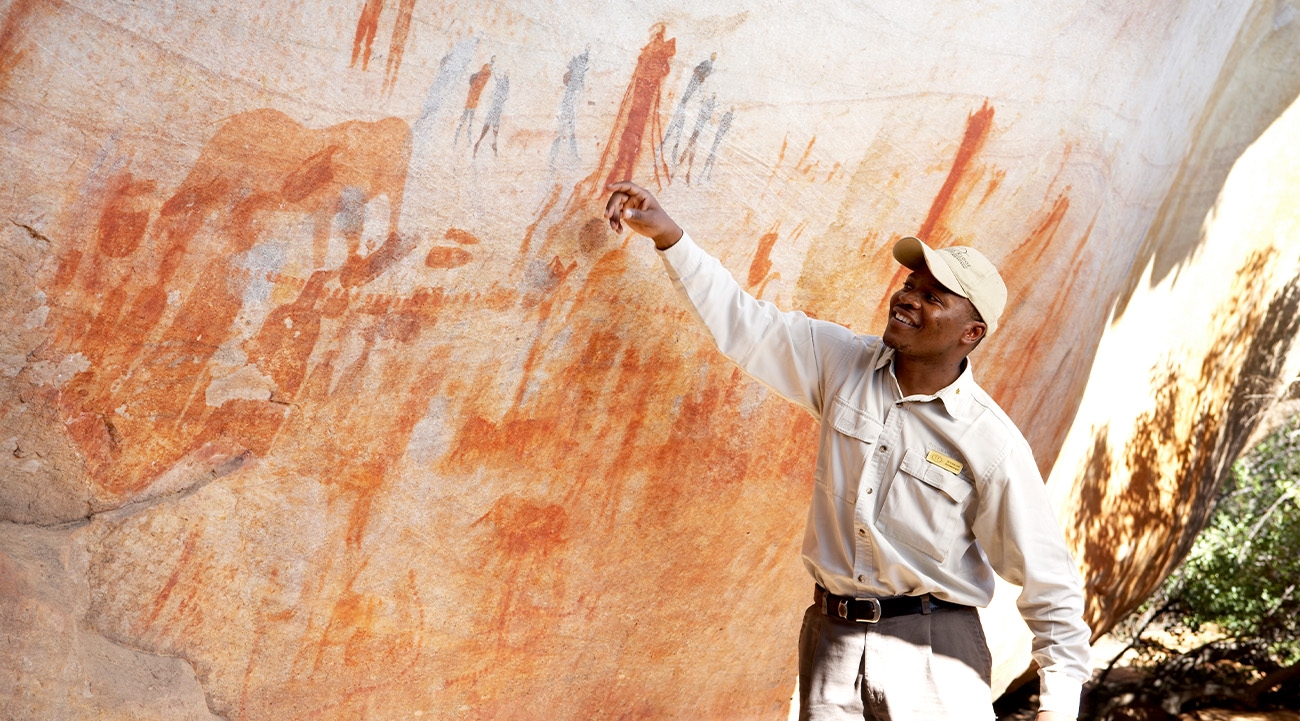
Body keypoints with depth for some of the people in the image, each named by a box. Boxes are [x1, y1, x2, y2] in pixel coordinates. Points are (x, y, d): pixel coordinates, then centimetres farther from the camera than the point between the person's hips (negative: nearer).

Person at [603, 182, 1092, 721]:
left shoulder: (991, 444, -12)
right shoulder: (843, 363, 1)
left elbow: (1048, 582, -8)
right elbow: (741, 321, 4)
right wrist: (666, 233, -5)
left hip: (933, 654, -4)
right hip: (831, 639, 4)